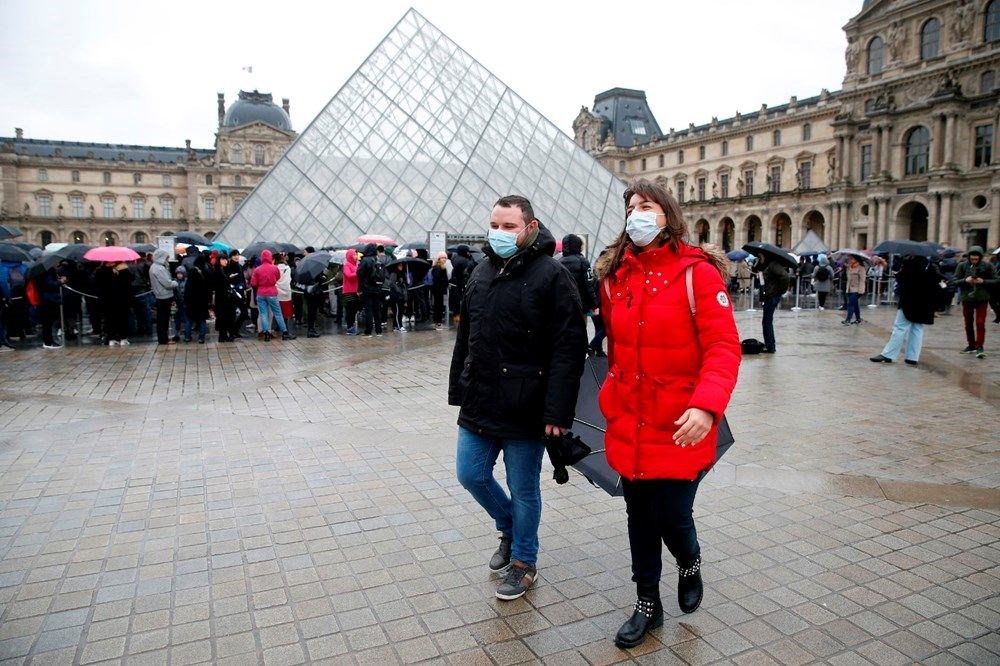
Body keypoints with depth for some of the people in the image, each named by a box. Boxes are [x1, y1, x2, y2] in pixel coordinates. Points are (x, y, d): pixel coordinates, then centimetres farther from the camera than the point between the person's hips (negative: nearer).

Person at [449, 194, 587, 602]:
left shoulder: (550, 275, -12)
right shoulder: (481, 273, 10)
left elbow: (569, 349, -17)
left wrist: (557, 411, -21)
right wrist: (459, 391, 15)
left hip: (525, 410, -6)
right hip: (479, 404, 7)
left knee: (523, 489, 9)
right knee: (471, 475, 14)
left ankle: (523, 561, 32)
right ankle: (510, 527, 42)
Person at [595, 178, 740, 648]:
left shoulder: (697, 271, -10)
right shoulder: (616, 276, 5)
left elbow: (723, 347, -16)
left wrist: (706, 406, -29)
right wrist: (612, 403, 12)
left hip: (679, 427, -4)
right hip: (629, 425, 5)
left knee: (671, 516, 0)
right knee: (639, 517, 14)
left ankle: (690, 563, 38)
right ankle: (647, 604, 36)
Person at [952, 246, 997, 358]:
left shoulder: (987, 266, -4)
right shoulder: (962, 266, -2)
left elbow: (995, 280, -2)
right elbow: (955, 281, -1)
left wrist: (983, 281, -18)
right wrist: (965, 280, -19)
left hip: (982, 299, -2)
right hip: (967, 299, 2)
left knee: (980, 323, -8)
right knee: (968, 324, 12)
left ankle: (980, 347, -3)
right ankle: (971, 345, 25)